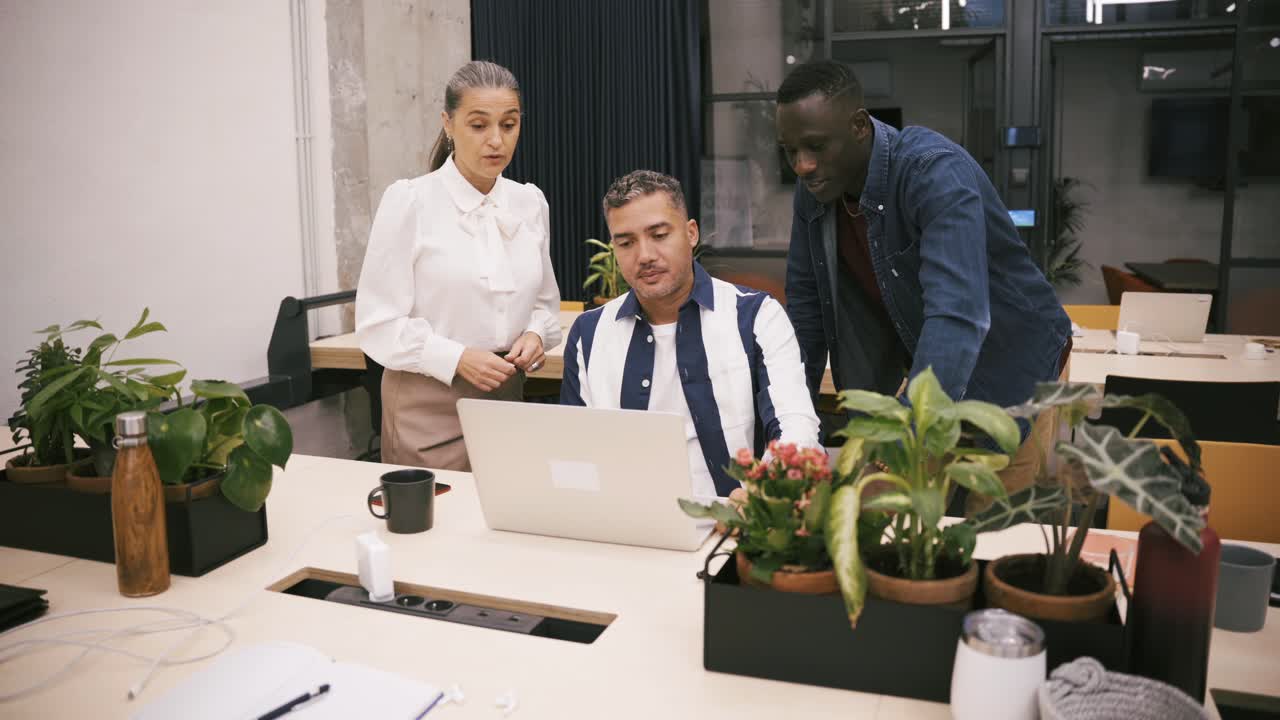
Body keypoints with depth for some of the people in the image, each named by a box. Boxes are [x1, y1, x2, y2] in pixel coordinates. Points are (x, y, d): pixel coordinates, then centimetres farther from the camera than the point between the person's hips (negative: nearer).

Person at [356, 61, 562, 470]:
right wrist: (457, 358, -21)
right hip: (431, 403, -4)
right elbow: (378, 324, -9)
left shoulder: (529, 202, 5)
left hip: (507, 397, 4)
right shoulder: (408, 201, -8)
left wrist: (535, 335, -5)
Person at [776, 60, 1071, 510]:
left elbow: (958, 315, -43)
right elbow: (805, 301, -2)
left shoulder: (935, 172, -31)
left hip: (1010, 365, -6)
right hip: (922, 367, 6)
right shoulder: (813, 189, -10)